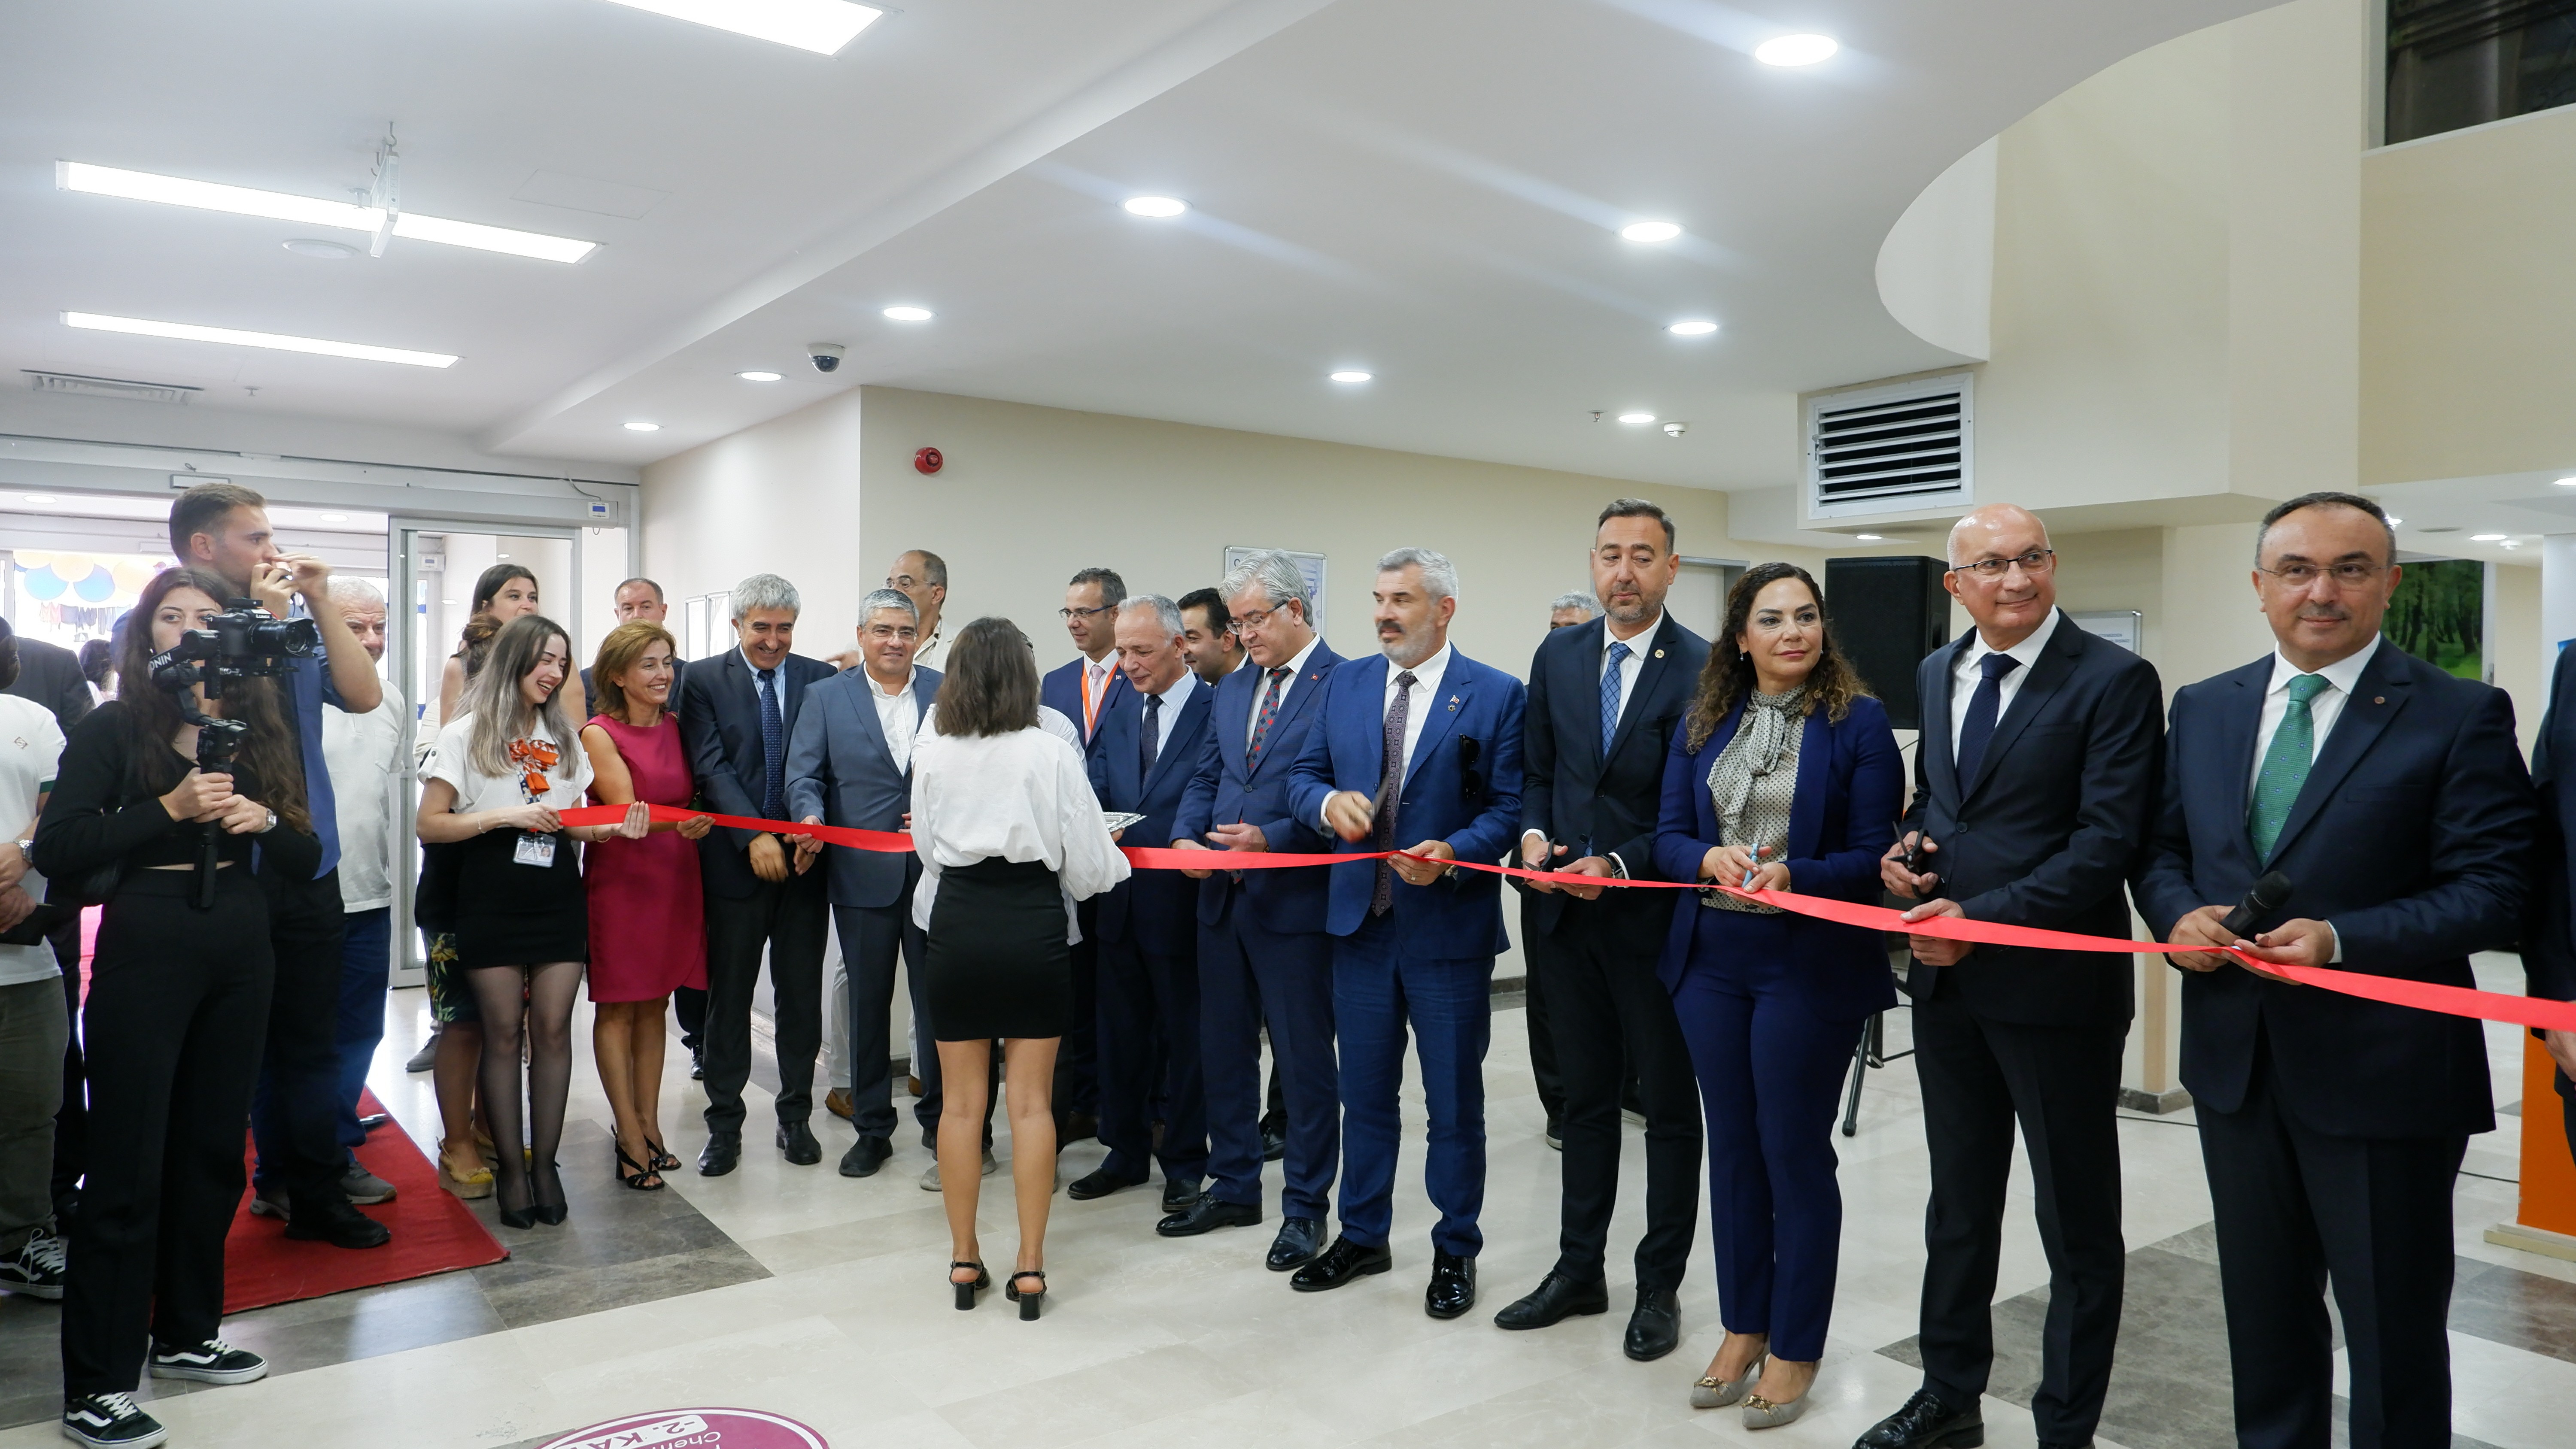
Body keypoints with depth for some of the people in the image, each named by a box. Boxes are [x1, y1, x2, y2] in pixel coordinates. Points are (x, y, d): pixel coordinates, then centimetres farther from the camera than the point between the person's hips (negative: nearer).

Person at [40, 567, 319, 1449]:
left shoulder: (258, 731, 9)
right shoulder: (113, 729, -1)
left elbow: (307, 858, 7)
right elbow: (58, 848, -11)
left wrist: (265, 818, -13)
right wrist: (170, 810, -20)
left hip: (241, 951, 4)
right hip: (145, 951, -4)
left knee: (212, 1153, 13)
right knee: (127, 1166, -1)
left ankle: (185, 1334, 28)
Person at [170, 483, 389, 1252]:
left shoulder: (295, 627, 9)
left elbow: (364, 695, -2)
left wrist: (321, 605, -5)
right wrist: (264, 620, -15)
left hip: (305, 866, 5)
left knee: (311, 1041, 13)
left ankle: (317, 1194, 24)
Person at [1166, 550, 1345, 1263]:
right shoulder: (1231, 689, 14)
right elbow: (1205, 780, 16)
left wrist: (1272, 838, -22)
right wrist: (1186, 837, -3)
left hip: (1296, 903, -7)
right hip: (1224, 897, 7)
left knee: (1305, 1060, 5)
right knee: (1223, 1050, 16)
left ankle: (1305, 1208, 19)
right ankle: (1233, 1187, 32)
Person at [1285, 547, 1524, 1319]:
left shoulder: (1497, 696, -6)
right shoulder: (1343, 685, 7)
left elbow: (1511, 807, -8)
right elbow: (1304, 775, 10)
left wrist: (1452, 853, -24)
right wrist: (1328, 802, -12)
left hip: (1450, 928, -4)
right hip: (1361, 921, 4)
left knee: (1454, 1102, 9)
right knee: (1364, 1093, 16)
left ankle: (1455, 1252, 27)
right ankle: (1363, 1236, 33)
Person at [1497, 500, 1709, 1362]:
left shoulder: (1703, 669, -10)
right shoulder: (1557, 656, 6)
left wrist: (1620, 866, -20)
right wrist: (1533, 834, -8)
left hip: (1653, 914, -4)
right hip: (1564, 911, 5)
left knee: (1670, 1106, 10)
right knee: (1585, 1095, 17)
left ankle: (1660, 1286, 25)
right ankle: (1579, 1270, 30)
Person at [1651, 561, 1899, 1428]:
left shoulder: (1859, 720, -6)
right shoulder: (1702, 722, 6)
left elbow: (1873, 856, -8)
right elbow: (1669, 837, 4)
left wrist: (1793, 874, -24)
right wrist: (1711, 858, -16)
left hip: (1810, 966, -4)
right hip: (1711, 959, 4)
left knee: (1796, 1152, 6)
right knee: (1731, 1147, 13)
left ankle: (1794, 1349, 23)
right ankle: (1742, 1329, 30)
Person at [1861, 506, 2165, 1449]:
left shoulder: (2114, 682, -11)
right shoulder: (1936, 675, 9)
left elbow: (2107, 842, -18)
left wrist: (1980, 918, -21)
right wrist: (1906, 847, -1)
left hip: (2055, 983, -6)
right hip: (1946, 979, 6)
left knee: (2077, 1223, 10)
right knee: (1957, 1202, 20)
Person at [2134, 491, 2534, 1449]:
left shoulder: (2462, 716, -8)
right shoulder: (2204, 709, 7)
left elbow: (2493, 892, -12)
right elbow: (2161, 847, 12)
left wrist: (2342, 938, -24)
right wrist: (2179, 912, -9)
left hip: (2382, 1071, -4)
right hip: (2236, 1056, 5)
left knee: (2393, 1328, 11)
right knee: (2264, 1307, 21)